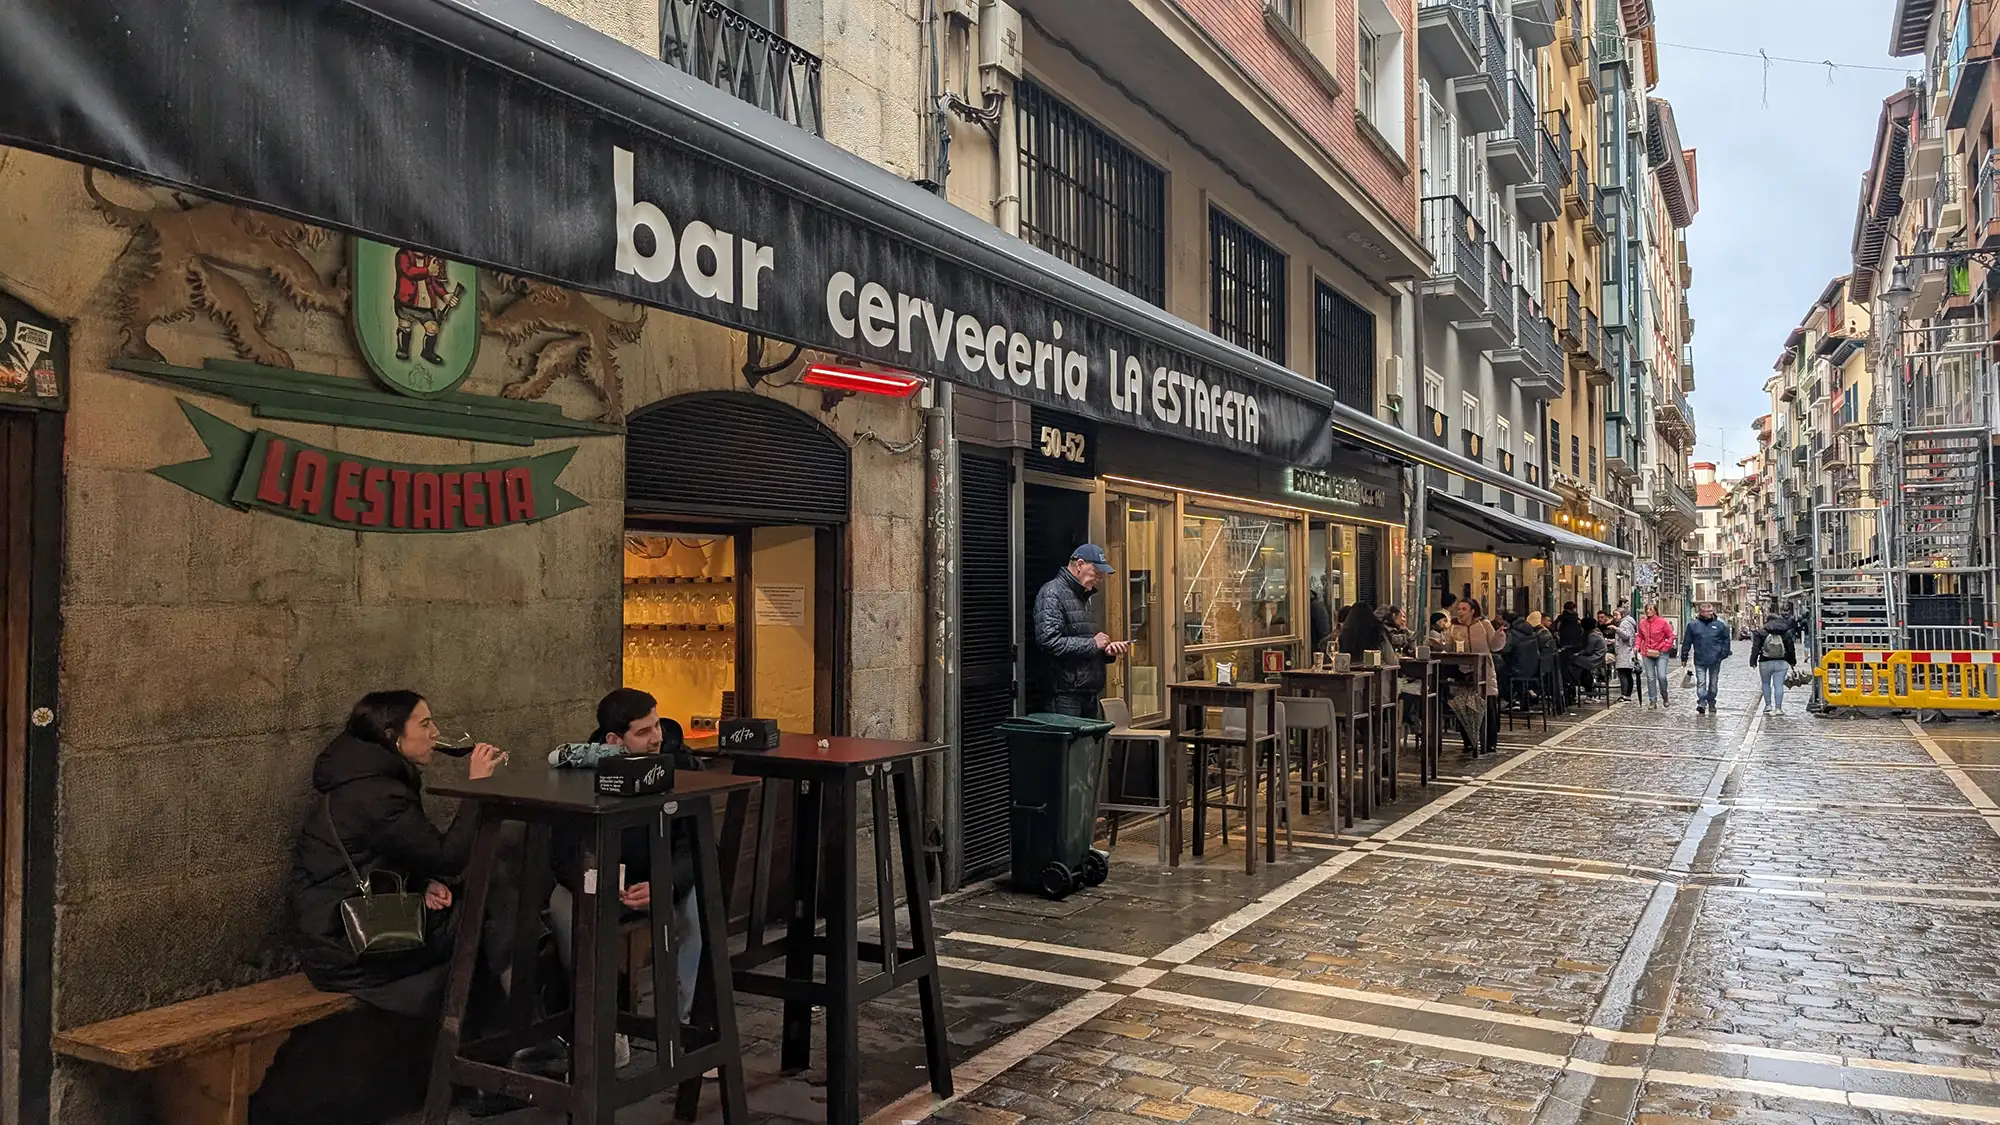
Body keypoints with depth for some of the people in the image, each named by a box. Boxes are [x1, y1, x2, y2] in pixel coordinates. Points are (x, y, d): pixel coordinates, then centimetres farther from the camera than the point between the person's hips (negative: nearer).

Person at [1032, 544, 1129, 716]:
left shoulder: (1083, 597, 20)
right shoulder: (1052, 594, -9)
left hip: (1089, 694, 9)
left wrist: (1107, 651, 7)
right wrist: (1092, 644, -15)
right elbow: (1049, 642, -22)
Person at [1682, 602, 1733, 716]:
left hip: (1715, 660, 1)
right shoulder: (1693, 625, 0)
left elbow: (1726, 640, 10)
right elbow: (1686, 642, 5)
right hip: (1699, 660, -1)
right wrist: (1684, 657, 6)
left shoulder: (1720, 625, 2)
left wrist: (1724, 654, 2)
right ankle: (1701, 703, -12)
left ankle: (1711, 703, 25)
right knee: (1701, 683, -8)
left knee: (1713, 683, 13)